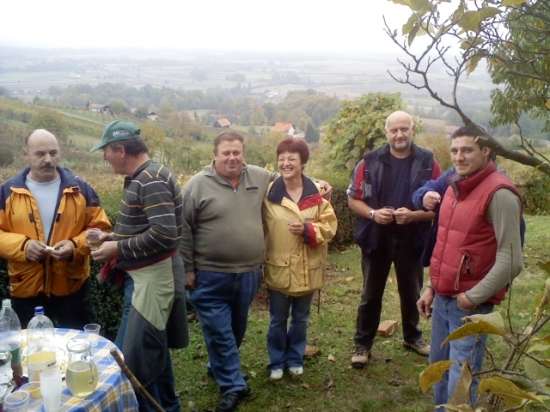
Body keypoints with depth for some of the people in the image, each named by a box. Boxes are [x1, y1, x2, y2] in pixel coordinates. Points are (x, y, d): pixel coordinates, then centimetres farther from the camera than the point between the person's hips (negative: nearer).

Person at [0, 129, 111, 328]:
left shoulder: (80, 188, 1)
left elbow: (99, 228, 2)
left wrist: (76, 245, -16)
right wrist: (22, 245, -17)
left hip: (72, 289, 0)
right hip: (25, 291, 1)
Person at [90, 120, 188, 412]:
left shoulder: (151, 179, -19)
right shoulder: (139, 177, 11)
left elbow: (164, 234, -28)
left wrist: (118, 249, -18)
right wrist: (113, 236, 8)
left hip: (156, 276, -10)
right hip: (146, 274, 10)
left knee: (136, 360, -5)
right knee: (152, 349, 20)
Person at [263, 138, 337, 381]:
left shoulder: (316, 192, -5)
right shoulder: (268, 193, -9)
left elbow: (329, 225, -2)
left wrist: (308, 230, -19)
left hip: (308, 269, 2)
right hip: (279, 268, -1)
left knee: (300, 319, 19)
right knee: (278, 320, 13)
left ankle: (295, 359, 39)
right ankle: (276, 362, 33)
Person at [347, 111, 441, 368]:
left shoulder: (428, 163, -4)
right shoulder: (370, 162, -5)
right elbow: (353, 200, 0)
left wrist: (413, 215, -19)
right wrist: (373, 213, -18)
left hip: (412, 240, 1)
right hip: (376, 239, -1)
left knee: (411, 293, 18)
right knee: (371, 294, 10)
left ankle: (412, 337, 40)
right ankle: (363, 344, 25)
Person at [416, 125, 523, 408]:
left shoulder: (499, 193, -16)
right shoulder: (455, 187, 10)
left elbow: (511, 261, -20)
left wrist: (473, 297, -15)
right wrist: (432, 288, 15)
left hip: (469, 304, -8)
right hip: (442, 299, 8)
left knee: (460, 382, -2)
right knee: (438, 370, 18)